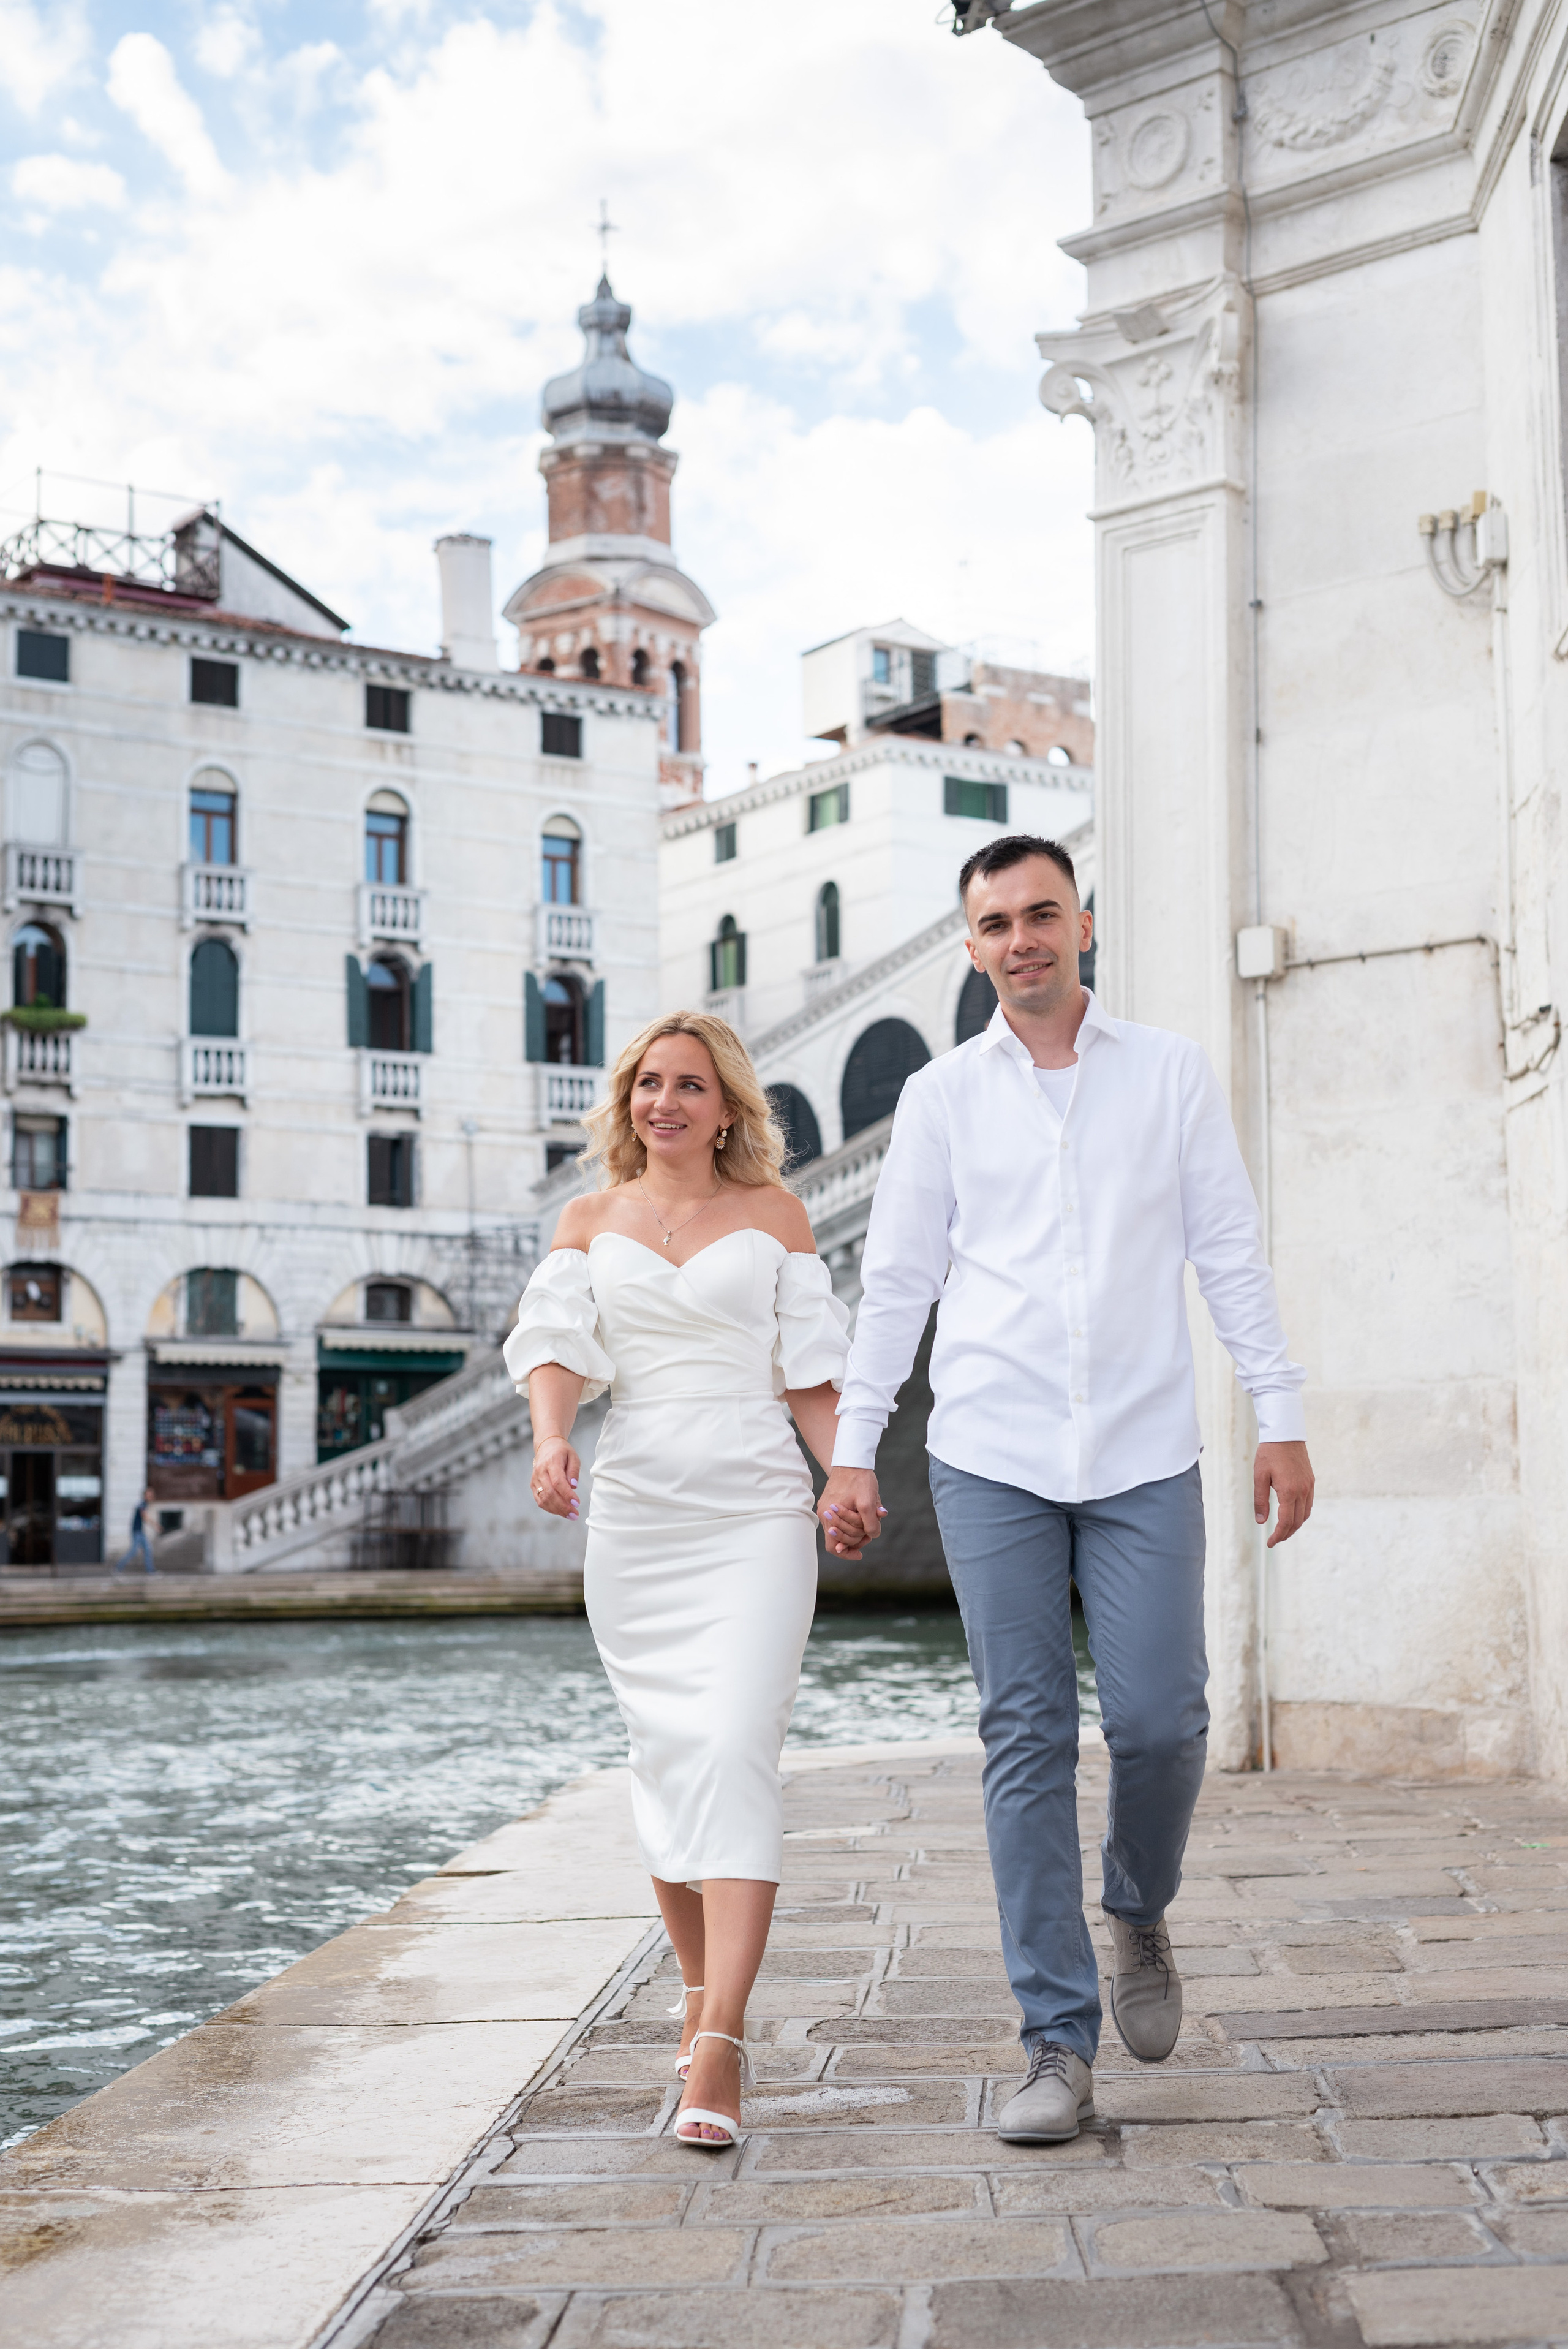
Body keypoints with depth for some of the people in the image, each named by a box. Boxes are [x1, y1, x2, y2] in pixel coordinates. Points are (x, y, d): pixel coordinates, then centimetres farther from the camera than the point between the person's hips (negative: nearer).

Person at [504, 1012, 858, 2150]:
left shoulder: (773, 1213, 9)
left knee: (736, 1752, -15)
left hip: (756, 1511, -2)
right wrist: (552, 1436, -19)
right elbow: (557, 1342, 1)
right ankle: (700, 1991, 27)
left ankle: (720, 2047, -19)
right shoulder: (589, 1221, 13)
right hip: (634, 1515, 2)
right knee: (666, 1760, 7)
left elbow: (807, 1371, 7)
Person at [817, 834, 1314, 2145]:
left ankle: (1140, 1912, 27)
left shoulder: (1172, 1075, 8)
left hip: (1146, 1457, 0)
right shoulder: (942, 1096, 9)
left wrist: (1283, 1417, 0)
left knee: (1160, 1717, -6)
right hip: (992, 1460, 0)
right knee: (1026, 1742, -1)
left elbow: (1233, 1254, 7)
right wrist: (852, 1448, 7)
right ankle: (1060, 2044, 7)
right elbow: (897, 1282, 11)